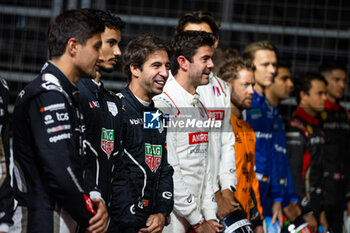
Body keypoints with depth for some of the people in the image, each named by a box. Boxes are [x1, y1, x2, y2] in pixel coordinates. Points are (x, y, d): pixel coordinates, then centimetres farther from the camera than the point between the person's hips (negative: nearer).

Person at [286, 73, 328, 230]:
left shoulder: (316, 127, 17)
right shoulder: (296, 129, -13)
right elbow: (294, 174, -18)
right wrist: (306, 212, -19)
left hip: (314, 204, 9)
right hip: (302, 207, -9)